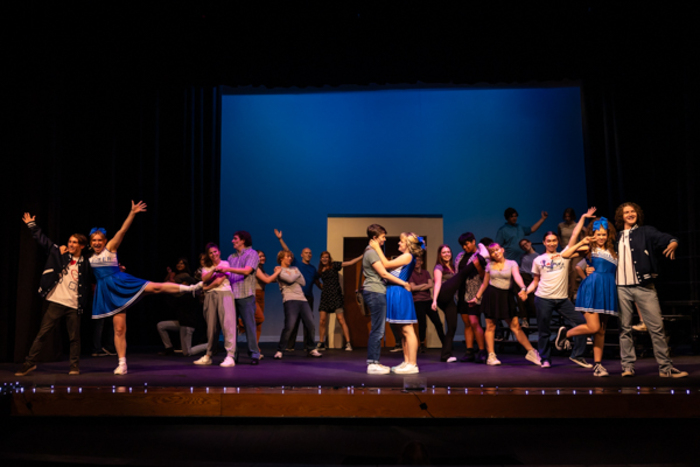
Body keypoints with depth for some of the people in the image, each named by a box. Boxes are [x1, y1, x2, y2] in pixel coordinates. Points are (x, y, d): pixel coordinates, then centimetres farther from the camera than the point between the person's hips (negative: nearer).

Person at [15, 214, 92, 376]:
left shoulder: (85, 264, 5)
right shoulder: (60, 254, 6)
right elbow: (43, 240, 8)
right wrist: (31, 225, 8)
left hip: (74, 305, 0)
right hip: (56, 302, 0)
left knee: (74, 337, 5)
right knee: (41, 333, 2)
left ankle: (75, 366, 16)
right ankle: (30, 363, 12)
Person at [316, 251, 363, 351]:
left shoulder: (334, 265, 2)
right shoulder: (320, 271, 13)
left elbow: (350, 263, -2)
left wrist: (362, 256, -8)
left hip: (335, 295, -4)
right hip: (325, 296, 4)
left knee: (341, 320, -10)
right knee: (322, 321, -1)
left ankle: (348, 343, -9)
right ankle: (321, 344, 10)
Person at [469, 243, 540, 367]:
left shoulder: (511, 263, 0)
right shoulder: (489, 265, 8)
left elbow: (517, 276, -17)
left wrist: (523, 287, -36)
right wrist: (477, 297, 17)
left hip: (506, 296, -2)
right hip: (491, 295, 2)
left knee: (515, 326, -5)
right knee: (490, 326, 2)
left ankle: (531, 352, -1)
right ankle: (491, 356, 8)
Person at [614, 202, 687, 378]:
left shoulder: (646, 232, 7)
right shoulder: (617, 238, 14)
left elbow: (663, 238, -11)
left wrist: (673, 243, -33)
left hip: (644, 287, -2)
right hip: (622, 289, 2)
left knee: (657, 327, -3)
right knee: (625, 329, 4)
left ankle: (665, 368, 3)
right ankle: (628, 366, 11)